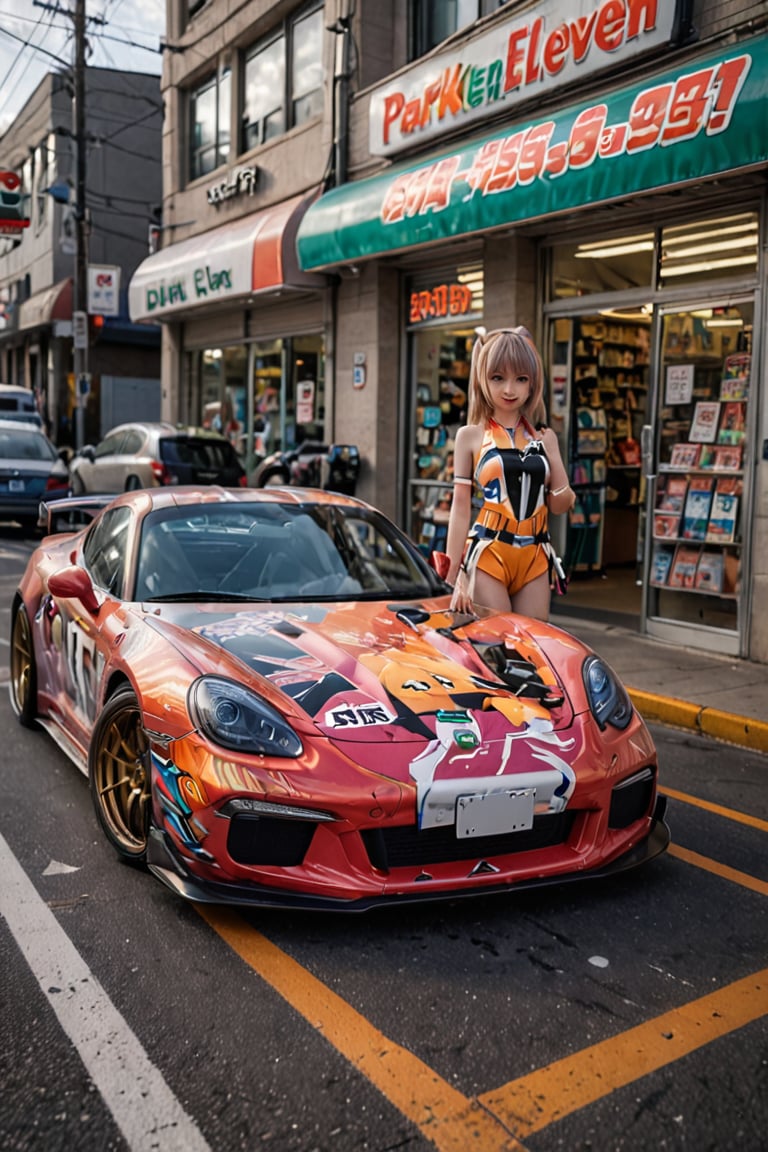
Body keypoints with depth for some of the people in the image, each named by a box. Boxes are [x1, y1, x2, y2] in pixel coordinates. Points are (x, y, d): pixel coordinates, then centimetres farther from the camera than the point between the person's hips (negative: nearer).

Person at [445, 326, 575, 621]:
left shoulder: (544, 438, 9)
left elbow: (560, 506, 10)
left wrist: (555, 463, -8)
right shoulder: (470, 435, 0)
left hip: (534, 560, 4)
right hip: (488, 557, -4)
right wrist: (451, 578, -5)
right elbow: (460, 508, -2)